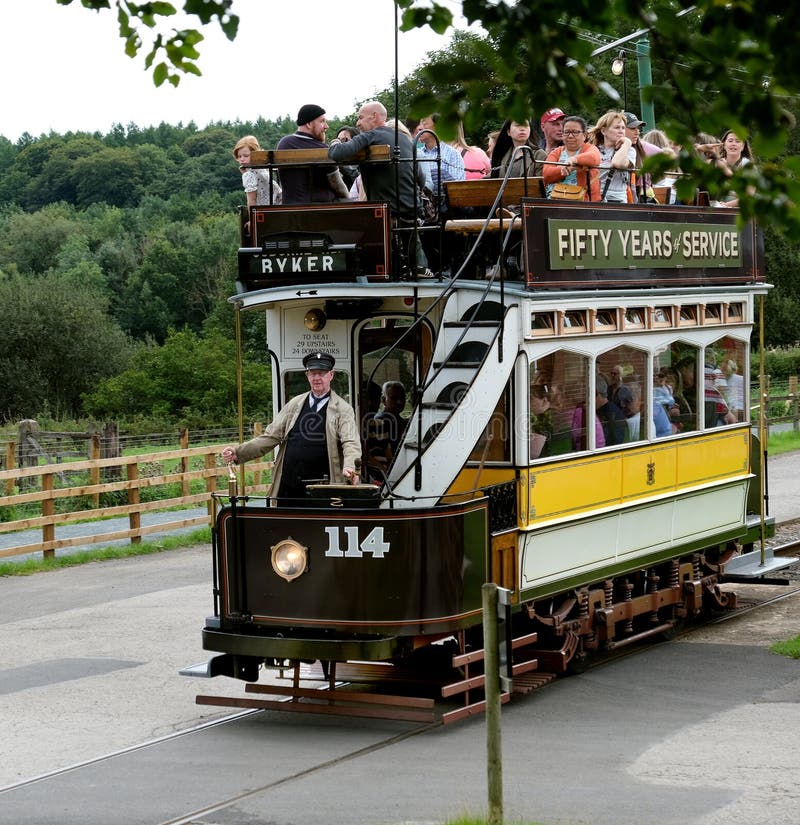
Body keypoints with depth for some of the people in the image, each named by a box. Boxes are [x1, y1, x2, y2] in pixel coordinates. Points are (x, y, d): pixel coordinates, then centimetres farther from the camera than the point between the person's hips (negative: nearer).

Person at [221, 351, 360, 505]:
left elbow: (350, 443, -10)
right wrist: (238, 453, 2)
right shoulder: (295, 404, 14)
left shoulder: (342, 409, 2)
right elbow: (271, 437, 14)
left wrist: (349, 467, -32)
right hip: (287, 489, 4)